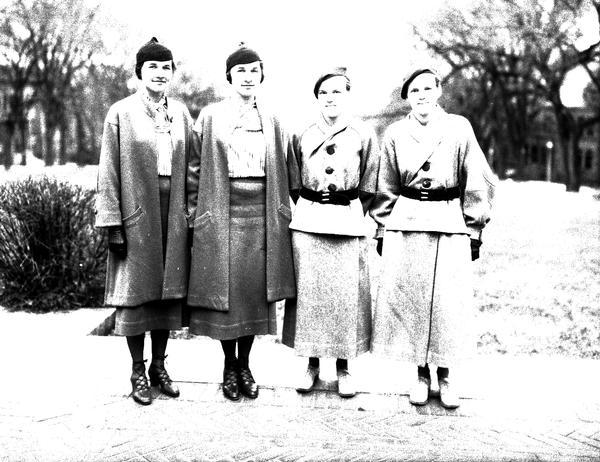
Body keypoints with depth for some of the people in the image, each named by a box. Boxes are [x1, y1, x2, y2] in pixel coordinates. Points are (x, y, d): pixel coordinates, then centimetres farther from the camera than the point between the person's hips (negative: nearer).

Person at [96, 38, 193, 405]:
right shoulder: (121, 113, -2)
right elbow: (109, 172, -4)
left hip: (173, 216, 3)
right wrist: (112, 223, -10)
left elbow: (189, 168, 10)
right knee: (136, 292, 3)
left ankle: (159, 366, 23)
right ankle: (138, 372, 17)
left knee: (168, 290, 9)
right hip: (136, 213, -3)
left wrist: (191, 212, 4)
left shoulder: (181, 114, 9)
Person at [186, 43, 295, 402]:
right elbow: (195, 169, 3)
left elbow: (283, 173, 12)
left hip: (262, 214, 2)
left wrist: (283, 214, 6)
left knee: (256, 289, 5)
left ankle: (245, 365, 20)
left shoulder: (272, 121, 10)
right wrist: (196, 212, -2)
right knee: (224, 288, 1)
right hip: (221, 214, -2)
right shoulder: (210, 118, 3)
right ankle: (229, 366, 17)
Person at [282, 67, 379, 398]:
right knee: (309, 292, 3)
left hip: (349, 223, -1)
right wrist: (314, 212, 5)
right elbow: (294, 185, 12)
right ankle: (312, 364, 17)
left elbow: (368, 189, 5)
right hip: (308, 223, 2)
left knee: (347, 294, 0)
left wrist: (351, 217, 1)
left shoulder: (364, 136, 2)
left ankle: (343, 366, 14)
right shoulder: (301, 137, 7)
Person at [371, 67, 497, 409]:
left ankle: (445, 375, 18)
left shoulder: (459, 128, 2)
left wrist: (474, 229, 1)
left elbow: (476, 183, 3)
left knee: (448, 303, 1)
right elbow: (386, 188, 12)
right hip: (406, 224, 1)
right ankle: (422, 375, 19)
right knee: (409, 300, 3)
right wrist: (383, 230, 8)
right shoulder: (395, 134, 7)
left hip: (450, 224, -1)